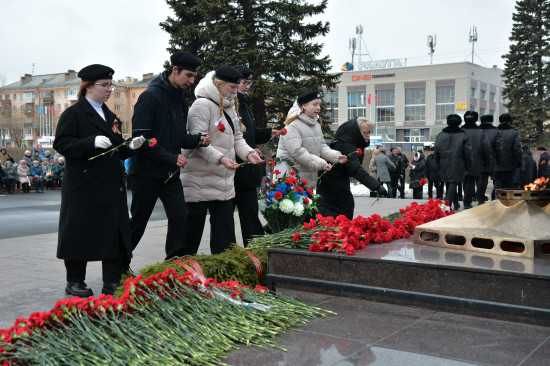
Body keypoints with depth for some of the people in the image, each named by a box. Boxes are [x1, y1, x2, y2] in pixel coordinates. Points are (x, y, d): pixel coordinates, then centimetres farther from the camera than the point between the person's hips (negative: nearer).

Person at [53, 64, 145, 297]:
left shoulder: (110, 116, 17)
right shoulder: (73, 113, -4)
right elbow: (62, 144, -13)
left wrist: (131, 146, -1)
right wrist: (92, 142, -26)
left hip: (111, 187, 6)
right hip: (83, 187, -6)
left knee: (114, 233, 4)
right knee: (80, 233, 2)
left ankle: (113, 284, 11)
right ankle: (74, 282, 17)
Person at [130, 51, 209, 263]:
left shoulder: (181, 100, 11)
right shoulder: (150, 96, -14)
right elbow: (140, 137, -20)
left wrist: (197, 140, -3)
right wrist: (171, 157, -22)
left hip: (171, 173, 7)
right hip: (147, 171, -6)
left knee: (180, 216, -5)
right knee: (138, 221, 6)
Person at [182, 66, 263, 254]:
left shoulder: (230, 107, 15)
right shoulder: (202, 105, -13)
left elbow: (237, 138, 18)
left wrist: (248, 153, -2)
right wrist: (220, 158, -32)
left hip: (223, 180, 8)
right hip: (200, 180, -8)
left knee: (225, 228, 8)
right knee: (193, 225, 2)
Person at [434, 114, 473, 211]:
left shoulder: (440, 135, 5)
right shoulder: (463, 136, -4)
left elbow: (436, 151, 8)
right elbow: (468, 152, -5)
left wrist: (439, 164, 16)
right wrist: (468, 166, 5)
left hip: (444, 165, 4)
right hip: (458, 165, -4)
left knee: (450, 183, 16)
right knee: (453, 183, -4)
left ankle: (456, 204, 27)